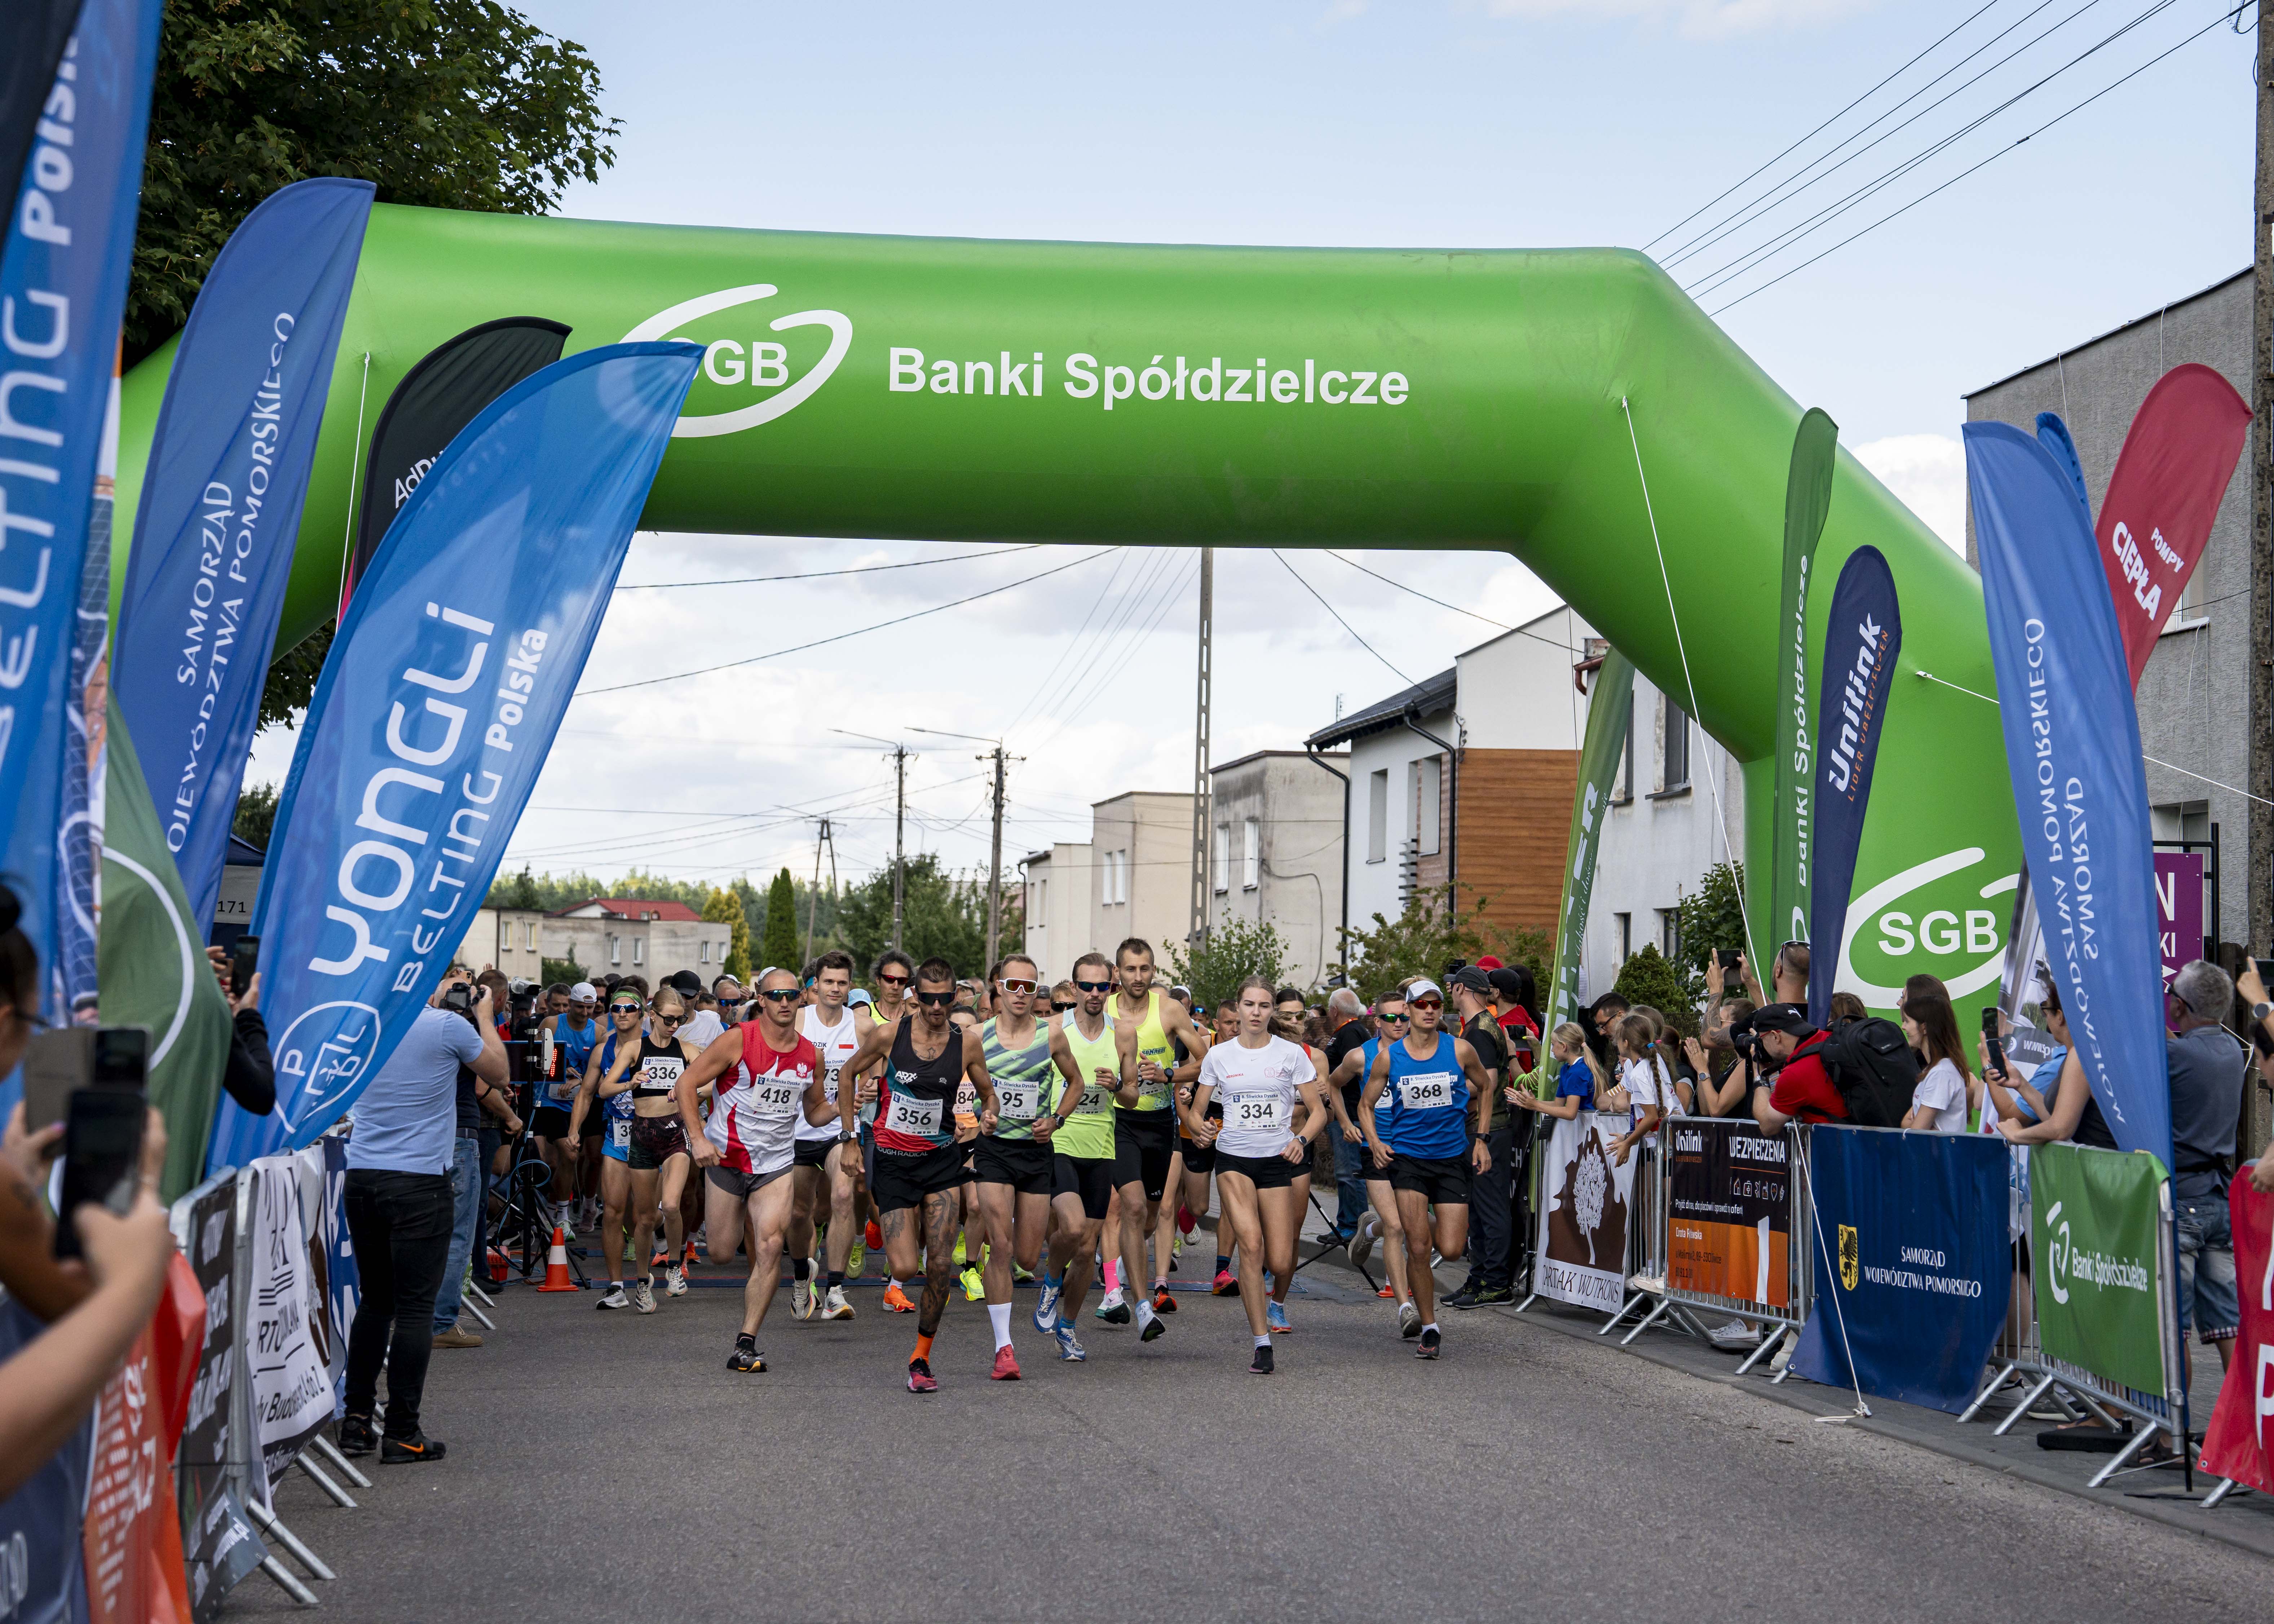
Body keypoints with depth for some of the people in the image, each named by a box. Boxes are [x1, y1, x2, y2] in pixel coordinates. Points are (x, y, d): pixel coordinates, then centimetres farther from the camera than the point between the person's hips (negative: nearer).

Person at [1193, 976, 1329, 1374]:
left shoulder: (1292, 1054, 1)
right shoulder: (1218, 1056, 4)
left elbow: (1318, 1111, 4)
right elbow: (1197, 1110, 11)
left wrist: (1302, 1139, -16)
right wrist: (1200, 1128, -12)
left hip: (1278, 1161, 0)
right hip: (1233, 1160, 0)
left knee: (1281, 1263, -3)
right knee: (1251, 1244, -21)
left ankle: (1277, 1304, 35)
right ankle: (1262, 1344, -16)